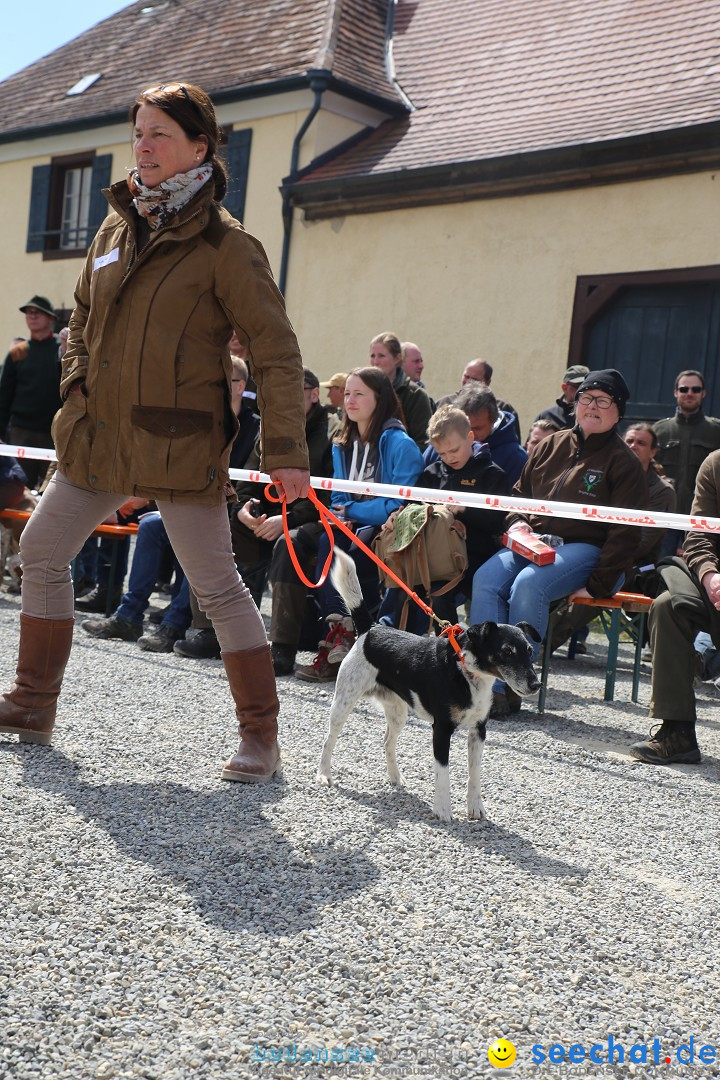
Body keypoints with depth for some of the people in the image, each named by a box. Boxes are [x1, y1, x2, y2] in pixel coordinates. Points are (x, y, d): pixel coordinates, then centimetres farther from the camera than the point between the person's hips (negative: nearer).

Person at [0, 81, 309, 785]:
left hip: (180, 444, -7)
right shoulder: (115, 230, 12)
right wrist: (76, 387, 7)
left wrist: (285, 452, -17)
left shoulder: (224, 244, -8)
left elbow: (276, 352, -10)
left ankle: (260, 736, 7)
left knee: (217, 585, -4)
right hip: (99, 437, 7)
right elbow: (82, 321, 25)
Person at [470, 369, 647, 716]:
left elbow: (625, 532, -4)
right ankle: (489, 684, -27)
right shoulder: (551, 446, 16)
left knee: (528, 586, -34)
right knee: (485, 579, -24)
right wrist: (518, 522, 1)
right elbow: (520, 492, 25)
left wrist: (597, 585, -12)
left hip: (585, 548, -5)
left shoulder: (623, 462, 2)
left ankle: (515, 684, -25)